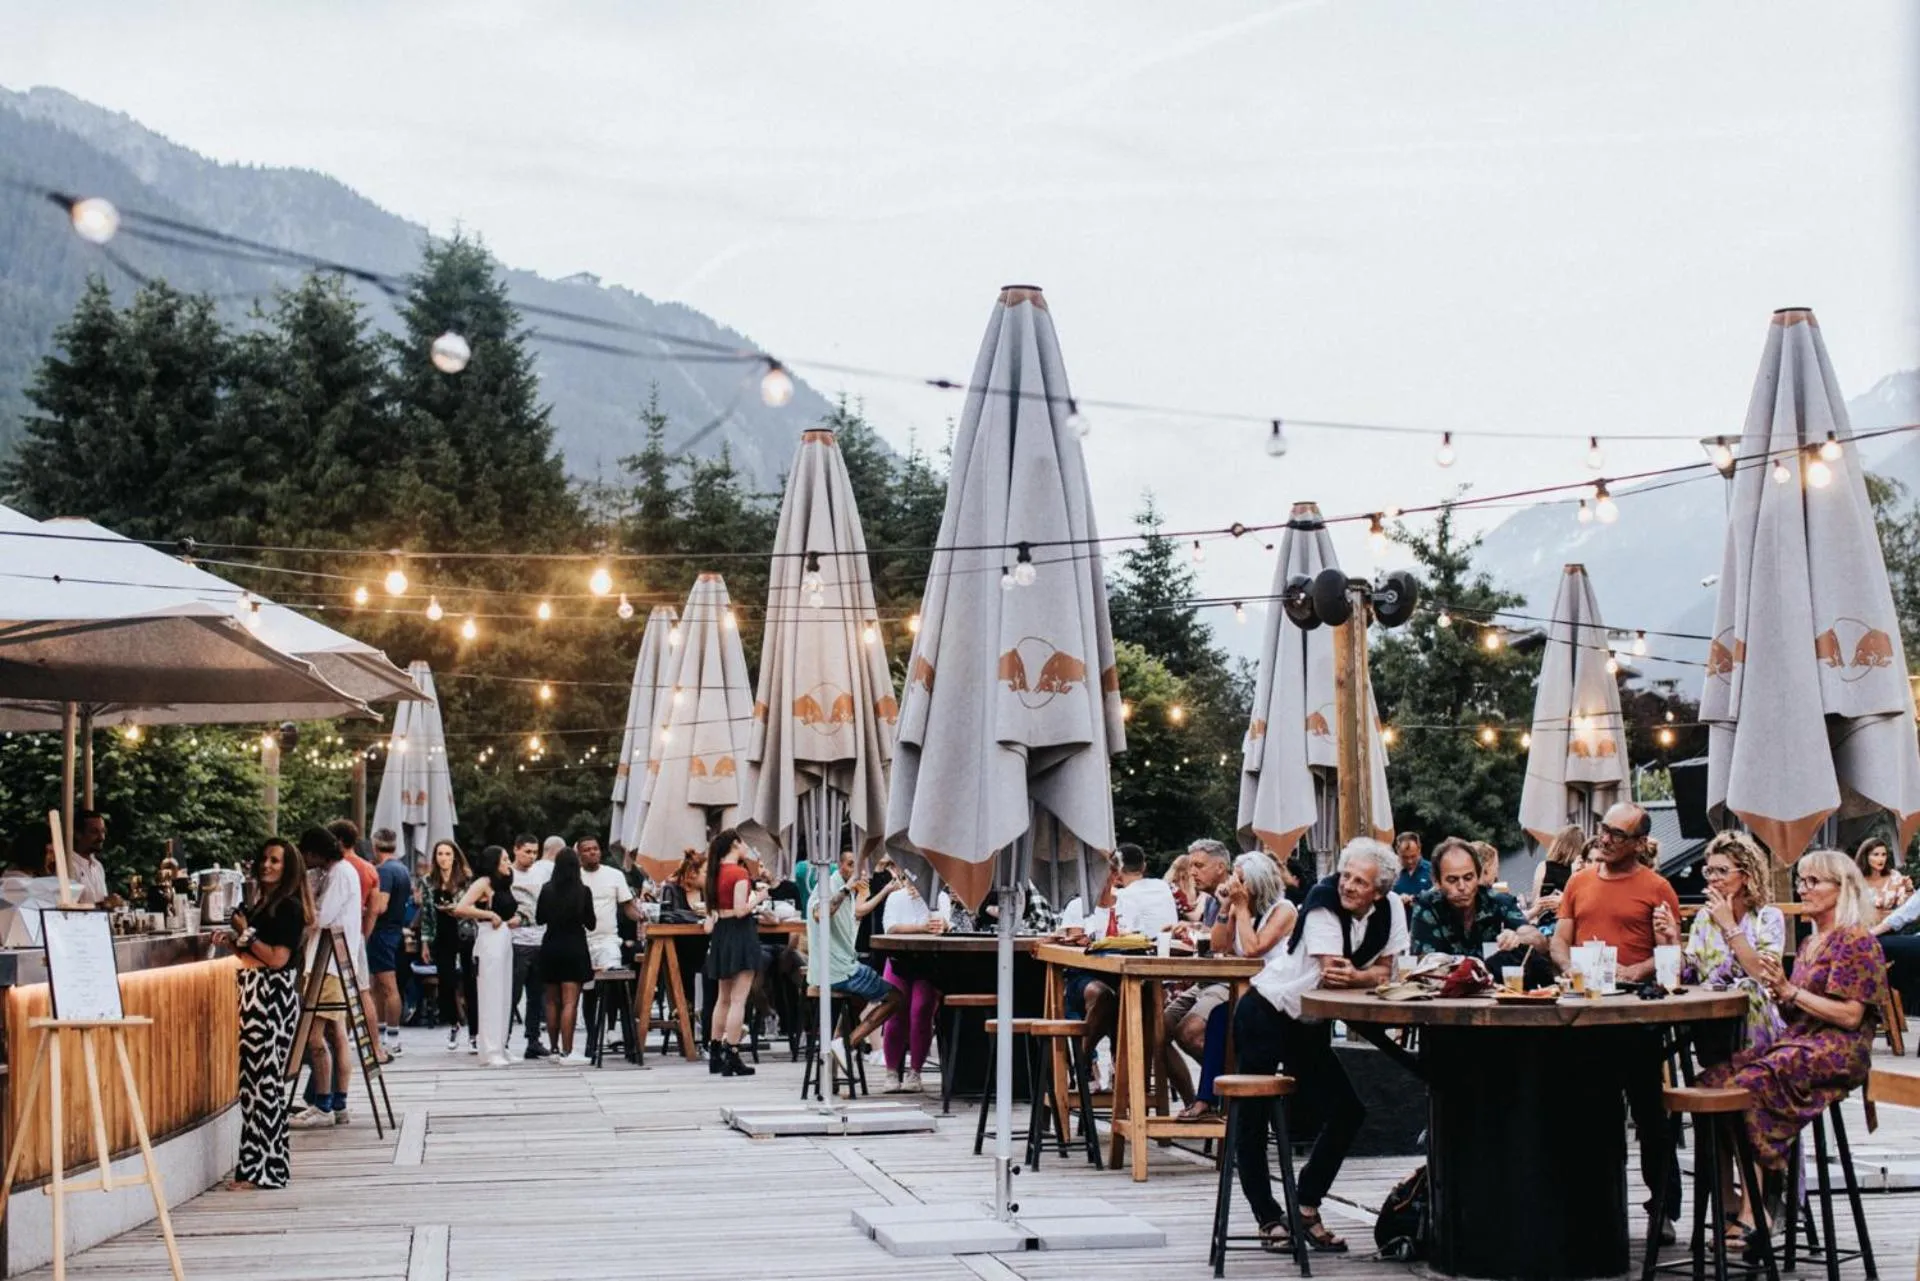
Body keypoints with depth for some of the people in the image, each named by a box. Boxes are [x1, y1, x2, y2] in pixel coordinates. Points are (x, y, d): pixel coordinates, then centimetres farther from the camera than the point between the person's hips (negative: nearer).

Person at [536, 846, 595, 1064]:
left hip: (550, 947, 3)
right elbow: (591, 923, -1)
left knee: (552, 1002, 13)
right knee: (570, 1003, -5)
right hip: (574, 947, -3)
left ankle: (555, 1049, 17)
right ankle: (567, 1052, -10)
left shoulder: (547, 889, -1)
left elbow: (539, 919, 9)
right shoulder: (583, 891, -8)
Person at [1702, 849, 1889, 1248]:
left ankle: (1757, 1207, -28)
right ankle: (1725, 1196, -18)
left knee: (1752, 1081, -32)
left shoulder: (1855, 942, -6)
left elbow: (1850, 1016, -14)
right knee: (1713, 1079, -15)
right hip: (1798, 1041, 8)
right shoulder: (1810, 944, 21)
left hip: (1837, 1051, -8)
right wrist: (1779, 993, 1)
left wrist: (1791, 991, -13)